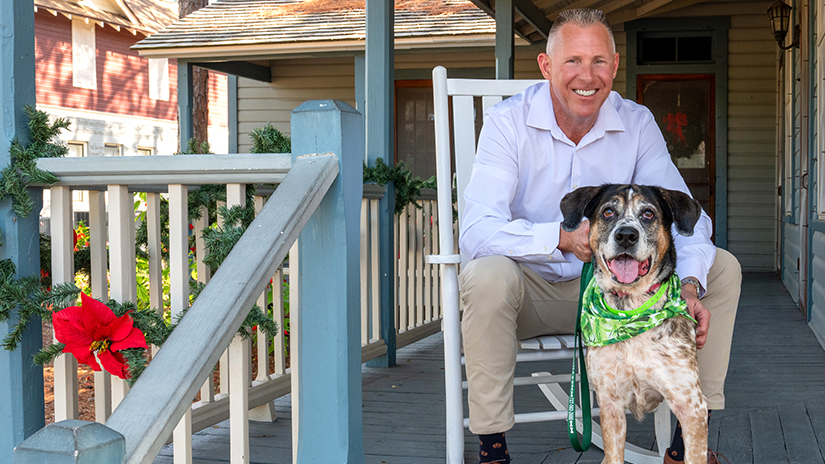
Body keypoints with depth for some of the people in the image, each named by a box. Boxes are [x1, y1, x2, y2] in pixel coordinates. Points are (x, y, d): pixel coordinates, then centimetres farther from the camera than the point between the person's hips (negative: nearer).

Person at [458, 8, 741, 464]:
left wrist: (690, 284, -30)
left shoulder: (637, 124, -4)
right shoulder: (508, 122, -15)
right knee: (486, 275, -37)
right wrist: (563, 239, -41)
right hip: (531, 288, -4)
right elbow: (476, 230, -26)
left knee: (722, 267, -11)